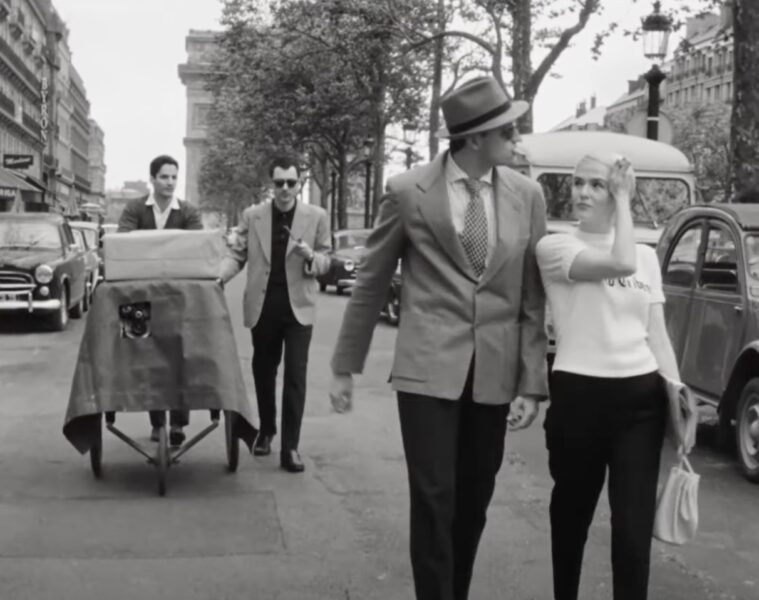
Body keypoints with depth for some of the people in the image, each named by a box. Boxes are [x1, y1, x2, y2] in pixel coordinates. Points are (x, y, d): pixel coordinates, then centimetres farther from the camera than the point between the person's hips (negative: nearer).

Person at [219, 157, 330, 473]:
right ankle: (265, 431, 34)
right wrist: (217, 276, -14)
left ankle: (290, 447, -1)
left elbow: (325, 261, 4)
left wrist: (311, 257, -19)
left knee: (295, 375, -6)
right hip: (263, 305, 2)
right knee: (263, 372, 14)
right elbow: (236, 255, 4)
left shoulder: (317, 216, 0)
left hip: (298, 306, -2)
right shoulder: (252, 216, 3)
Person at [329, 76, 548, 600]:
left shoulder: (528, 195, 3)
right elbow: (371, 282, 3)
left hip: (495, 373, 3)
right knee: (435, 500, -4)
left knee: (474, 502, 12)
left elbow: (533, 296, 4)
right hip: (428, 369, -3)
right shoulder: (408, 192, -5)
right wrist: (345, 366, 6)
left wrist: (532, 383, -1)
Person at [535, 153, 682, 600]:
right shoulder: (555, 246, -4)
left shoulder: (647, 256, 10)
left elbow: (657, 334, 11)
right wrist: (622, 201, -9)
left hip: (642, 397, 3)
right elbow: (620, 263, -21)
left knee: (635, 525, -1)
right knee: (573, 510, 14)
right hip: (579, 395, -3)